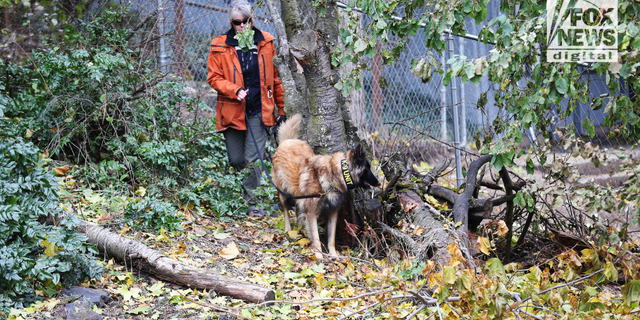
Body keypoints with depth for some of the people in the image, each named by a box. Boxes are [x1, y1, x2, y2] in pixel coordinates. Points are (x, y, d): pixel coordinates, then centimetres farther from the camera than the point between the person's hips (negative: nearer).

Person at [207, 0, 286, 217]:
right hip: (232, 112, 0)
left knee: (253, 160, -8)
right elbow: (213, 77, 1)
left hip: (259, 112, 0)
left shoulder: (265, 43, 4)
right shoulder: (220, 47, 1)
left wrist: (282, 110, 9)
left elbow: (276, 77, 9)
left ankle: (253, 203, -2)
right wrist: (235, 90, -17)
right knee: (236, 161, 5)